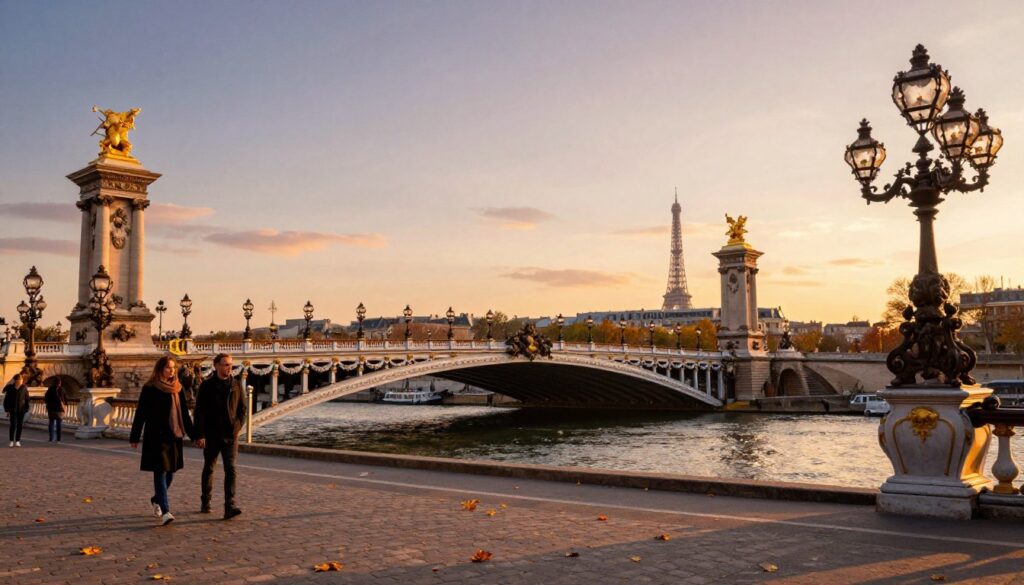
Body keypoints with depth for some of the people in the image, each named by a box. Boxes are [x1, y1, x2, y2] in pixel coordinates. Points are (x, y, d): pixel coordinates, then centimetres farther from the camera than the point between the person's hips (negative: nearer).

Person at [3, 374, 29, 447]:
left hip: (21, 410, 1)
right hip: (13, 410, -1)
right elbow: (6, 400, 3)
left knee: (19, 425, 2)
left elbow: (27, 399, 4)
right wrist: (7, 410, -1)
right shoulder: (10, 388, -1)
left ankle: (17, 441, 8)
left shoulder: (24, 388, 1)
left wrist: (26, 410, -1)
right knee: (13, 425, -5)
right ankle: (12, 441, 0)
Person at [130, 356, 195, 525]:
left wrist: (194, 434, 14)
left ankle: (156, 500, 35)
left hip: (174, 436, 6)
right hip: (156, 437, -6)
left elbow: (184, 414, 16)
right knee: (160, 473, -8)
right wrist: (135, 437, -4)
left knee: (170, 472, 12)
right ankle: (165, 512, -12)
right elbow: (140, 414, -3)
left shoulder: (177, 388, 11)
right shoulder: (149, 389, -5)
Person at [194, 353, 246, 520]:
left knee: (231, 470, -11)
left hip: (230, 436, 1)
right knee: (209, 469, 14)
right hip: (211, 436, -1)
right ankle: (205, 502, 31)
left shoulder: (236, 385, 4)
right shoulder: (207, 385, -4)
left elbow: (242, 409, 11)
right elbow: (199, 411, -6)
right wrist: (199, 435, -11)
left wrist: (237, 427, -2)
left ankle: (229, 507, -16)